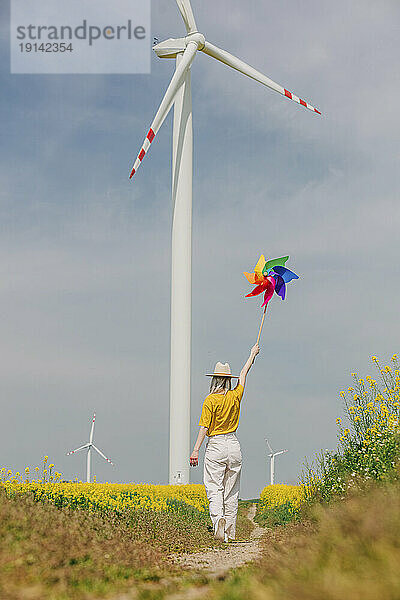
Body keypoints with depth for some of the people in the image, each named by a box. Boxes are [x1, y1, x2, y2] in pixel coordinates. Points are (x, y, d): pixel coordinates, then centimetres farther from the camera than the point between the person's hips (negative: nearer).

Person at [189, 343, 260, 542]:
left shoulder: (210, 400, -8)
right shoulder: (235, 396, 4)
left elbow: (204, 427, -14)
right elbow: (243, 374, 20)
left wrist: (196, 450, -16)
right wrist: (253, 354, 35)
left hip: (215, 446, -4)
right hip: (234, 447, 4)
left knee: (214, 489, -5)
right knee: (231, 491, 10)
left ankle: (218, 518, -31)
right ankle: (230, 531, 12)